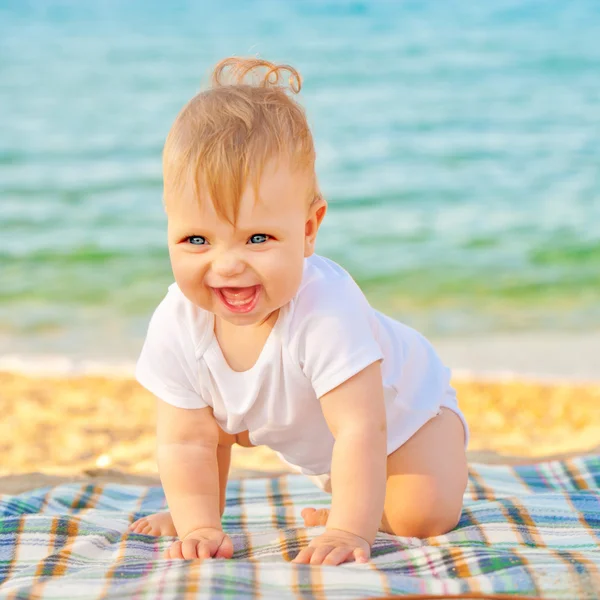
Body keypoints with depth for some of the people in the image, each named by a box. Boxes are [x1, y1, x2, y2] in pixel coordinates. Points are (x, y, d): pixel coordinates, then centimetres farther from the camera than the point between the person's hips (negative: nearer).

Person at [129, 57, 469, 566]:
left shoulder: (327, 309, -46)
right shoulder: (177, 325, -30)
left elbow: (361, 429, -46)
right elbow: (186, 442, -21)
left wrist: (349, 531, -50)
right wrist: (199, 525, -29)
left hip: (400, 404, -5)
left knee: (426, 517, -22)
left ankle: (373, 507, 9)